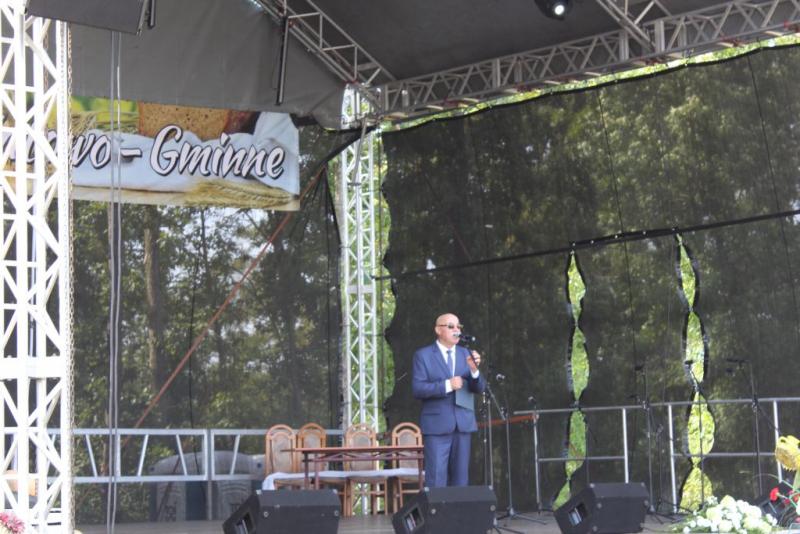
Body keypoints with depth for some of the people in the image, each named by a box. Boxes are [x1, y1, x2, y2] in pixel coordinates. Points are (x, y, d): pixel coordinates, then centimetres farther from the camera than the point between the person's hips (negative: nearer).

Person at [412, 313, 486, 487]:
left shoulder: (466, 355, 13)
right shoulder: (423, 355, 1)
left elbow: (479, 388, 5)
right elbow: (417, 389, -9)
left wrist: (474, 370, -16)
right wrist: (447, 385, -18)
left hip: (463, 424, 4)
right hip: (437, 425, -4)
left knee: (461, 476, 7)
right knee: (436, 477, -7)